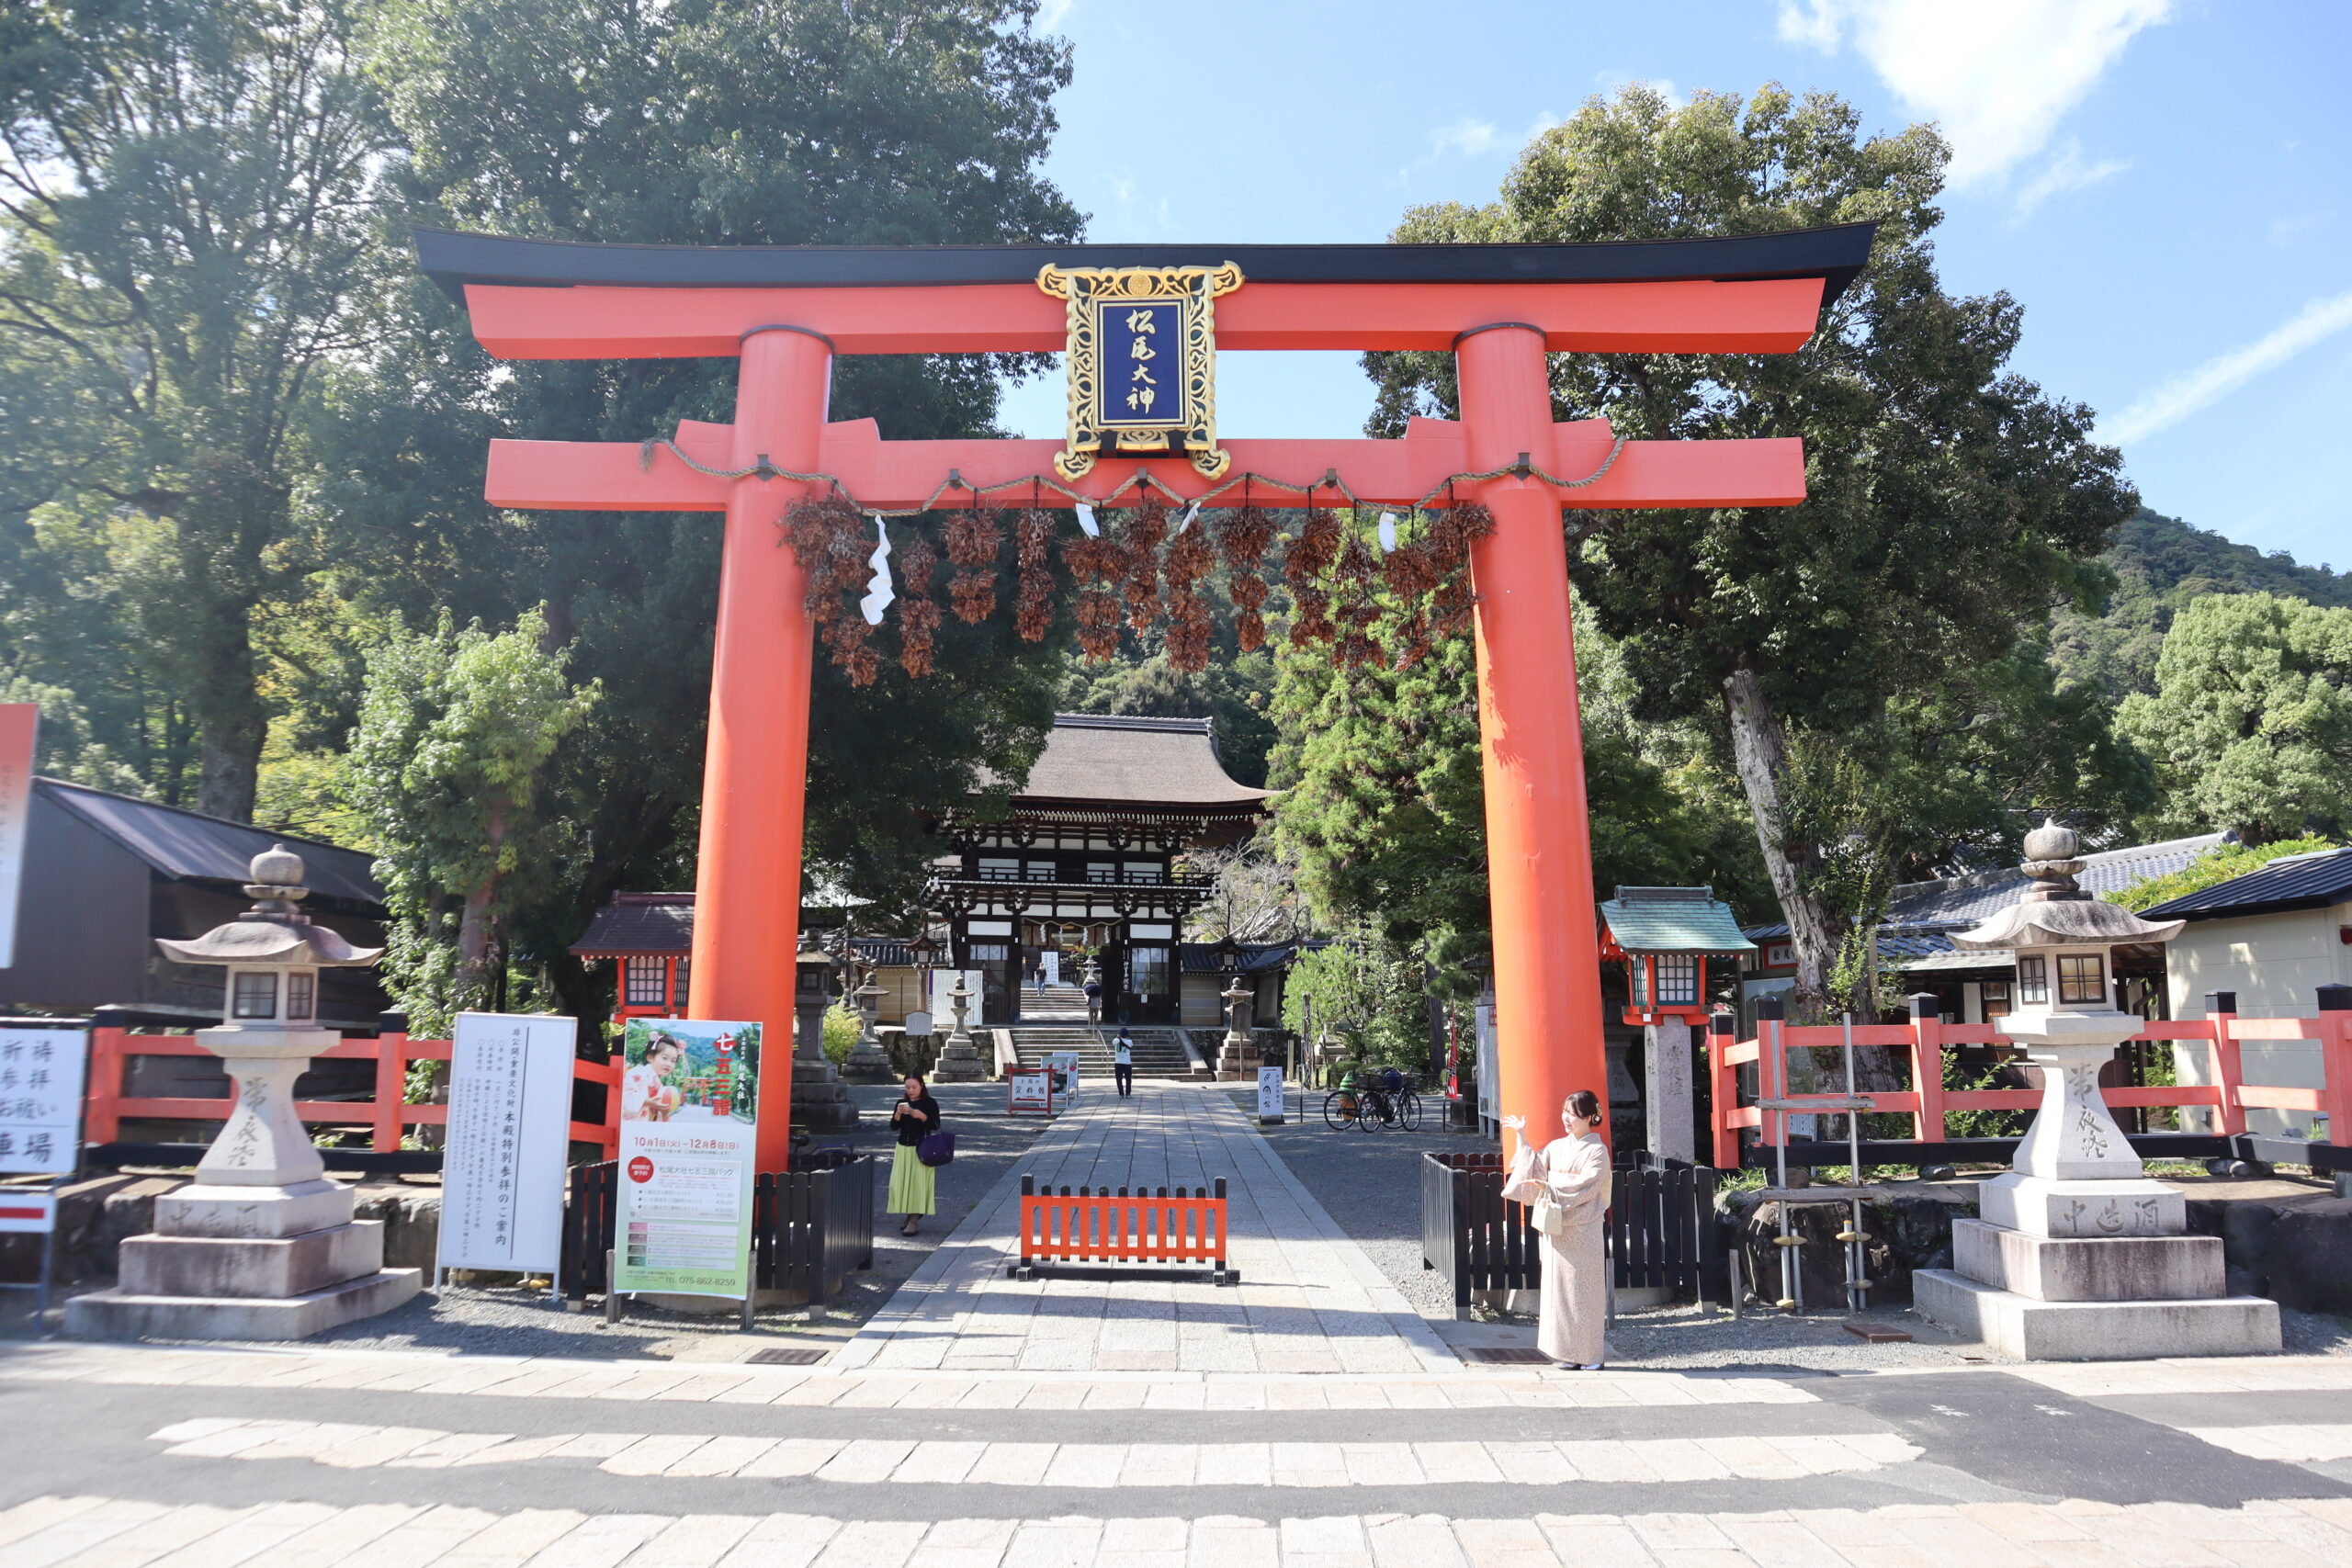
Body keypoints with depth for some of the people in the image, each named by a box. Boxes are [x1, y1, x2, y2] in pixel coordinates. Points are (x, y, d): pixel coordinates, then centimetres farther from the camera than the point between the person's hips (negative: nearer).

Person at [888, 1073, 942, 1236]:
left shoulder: (930, 1103, -3)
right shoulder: (901, 1103, 7)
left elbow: (936, 1126, -8)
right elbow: (894, 1127, 4)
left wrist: (922, 1116, -22)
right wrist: (898, 1114, -15)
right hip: (903, 1148, 4)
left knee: (918, 1183, -9)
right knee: (900, 1183, 2)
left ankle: (913, 1221, -10)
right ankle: (910, 1215, 15)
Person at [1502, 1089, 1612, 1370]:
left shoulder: (1597, 1151, -6)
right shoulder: (1556, 1147, 12)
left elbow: (1585, 1186, -16)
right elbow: (1534, 1168, 8)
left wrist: (1548, 1185, -18)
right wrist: (1522, 1138, 7)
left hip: (1582, 1230, -6)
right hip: (1556, 1228, 6)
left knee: (1583, 1289, -1)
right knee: (1560, 1287, 6)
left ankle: (1590, 1354, 8)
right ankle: (1568, 1352, 13)